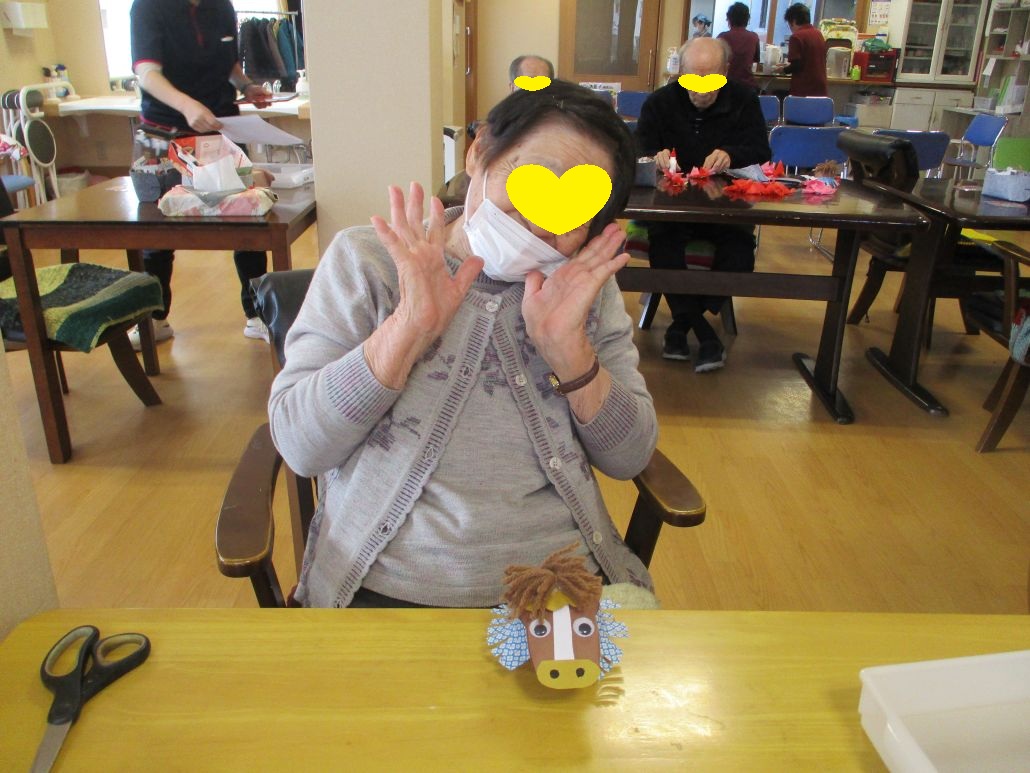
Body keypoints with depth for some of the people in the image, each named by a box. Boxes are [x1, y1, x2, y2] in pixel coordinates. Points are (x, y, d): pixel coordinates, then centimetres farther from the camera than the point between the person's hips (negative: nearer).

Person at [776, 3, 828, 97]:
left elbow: (796, 65, -15)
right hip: (820, 90, 7)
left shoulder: (797, 36, -10)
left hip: (803, 91, -7)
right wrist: (789, 66, 27)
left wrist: (784, 69, 5)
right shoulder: (819, 34, 13)